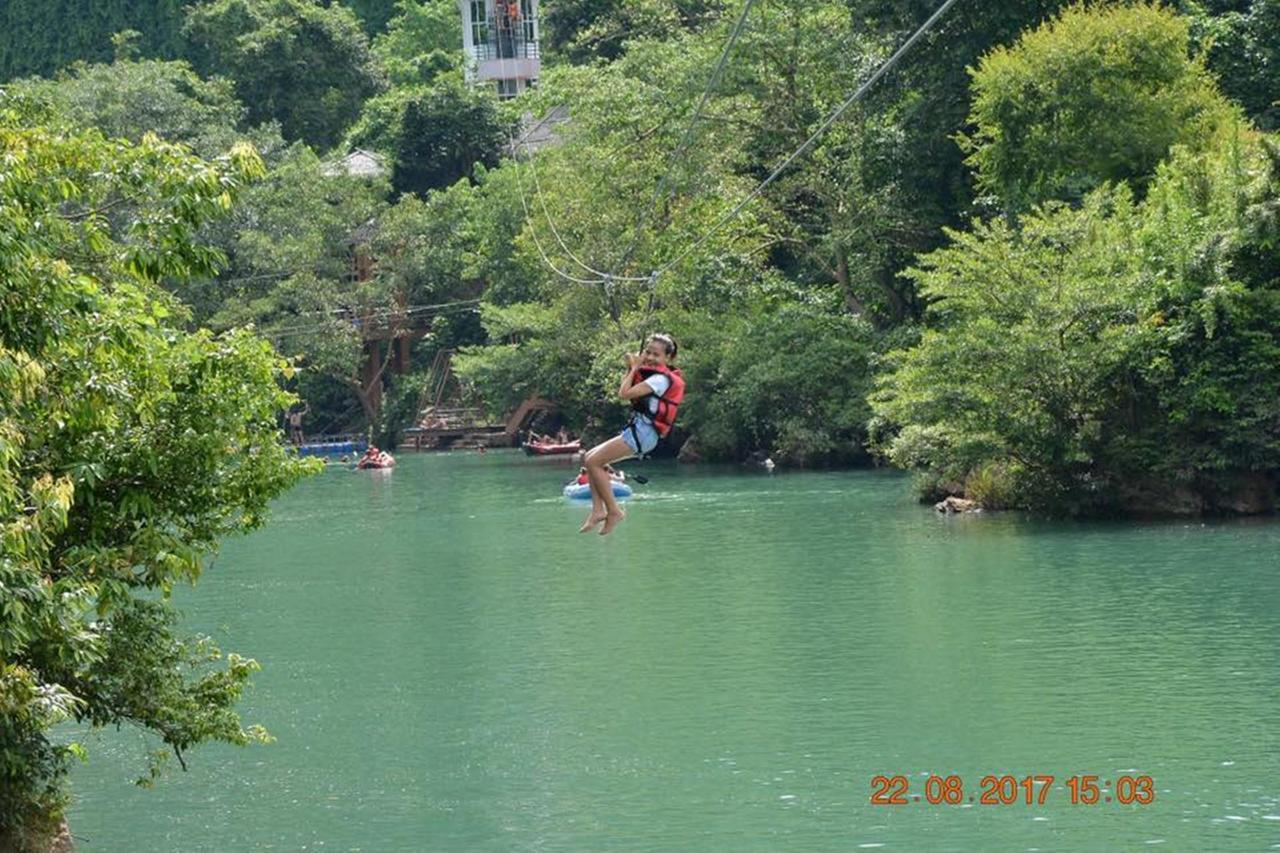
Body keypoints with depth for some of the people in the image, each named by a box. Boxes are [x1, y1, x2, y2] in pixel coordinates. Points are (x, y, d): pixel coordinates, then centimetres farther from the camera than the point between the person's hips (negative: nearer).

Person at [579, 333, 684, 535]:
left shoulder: (662, 378, -13)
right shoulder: (653, 375, 18)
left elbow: (625, 394, -19)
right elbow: (623, 391, 21)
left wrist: (634, 368, -6)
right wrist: (631, 368, 11)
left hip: (642, 431, -11)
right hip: (639, 430, 11)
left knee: (593, 461, -12)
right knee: (592, 457, 12)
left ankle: (613, 511, -11)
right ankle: (598, 510, 3)